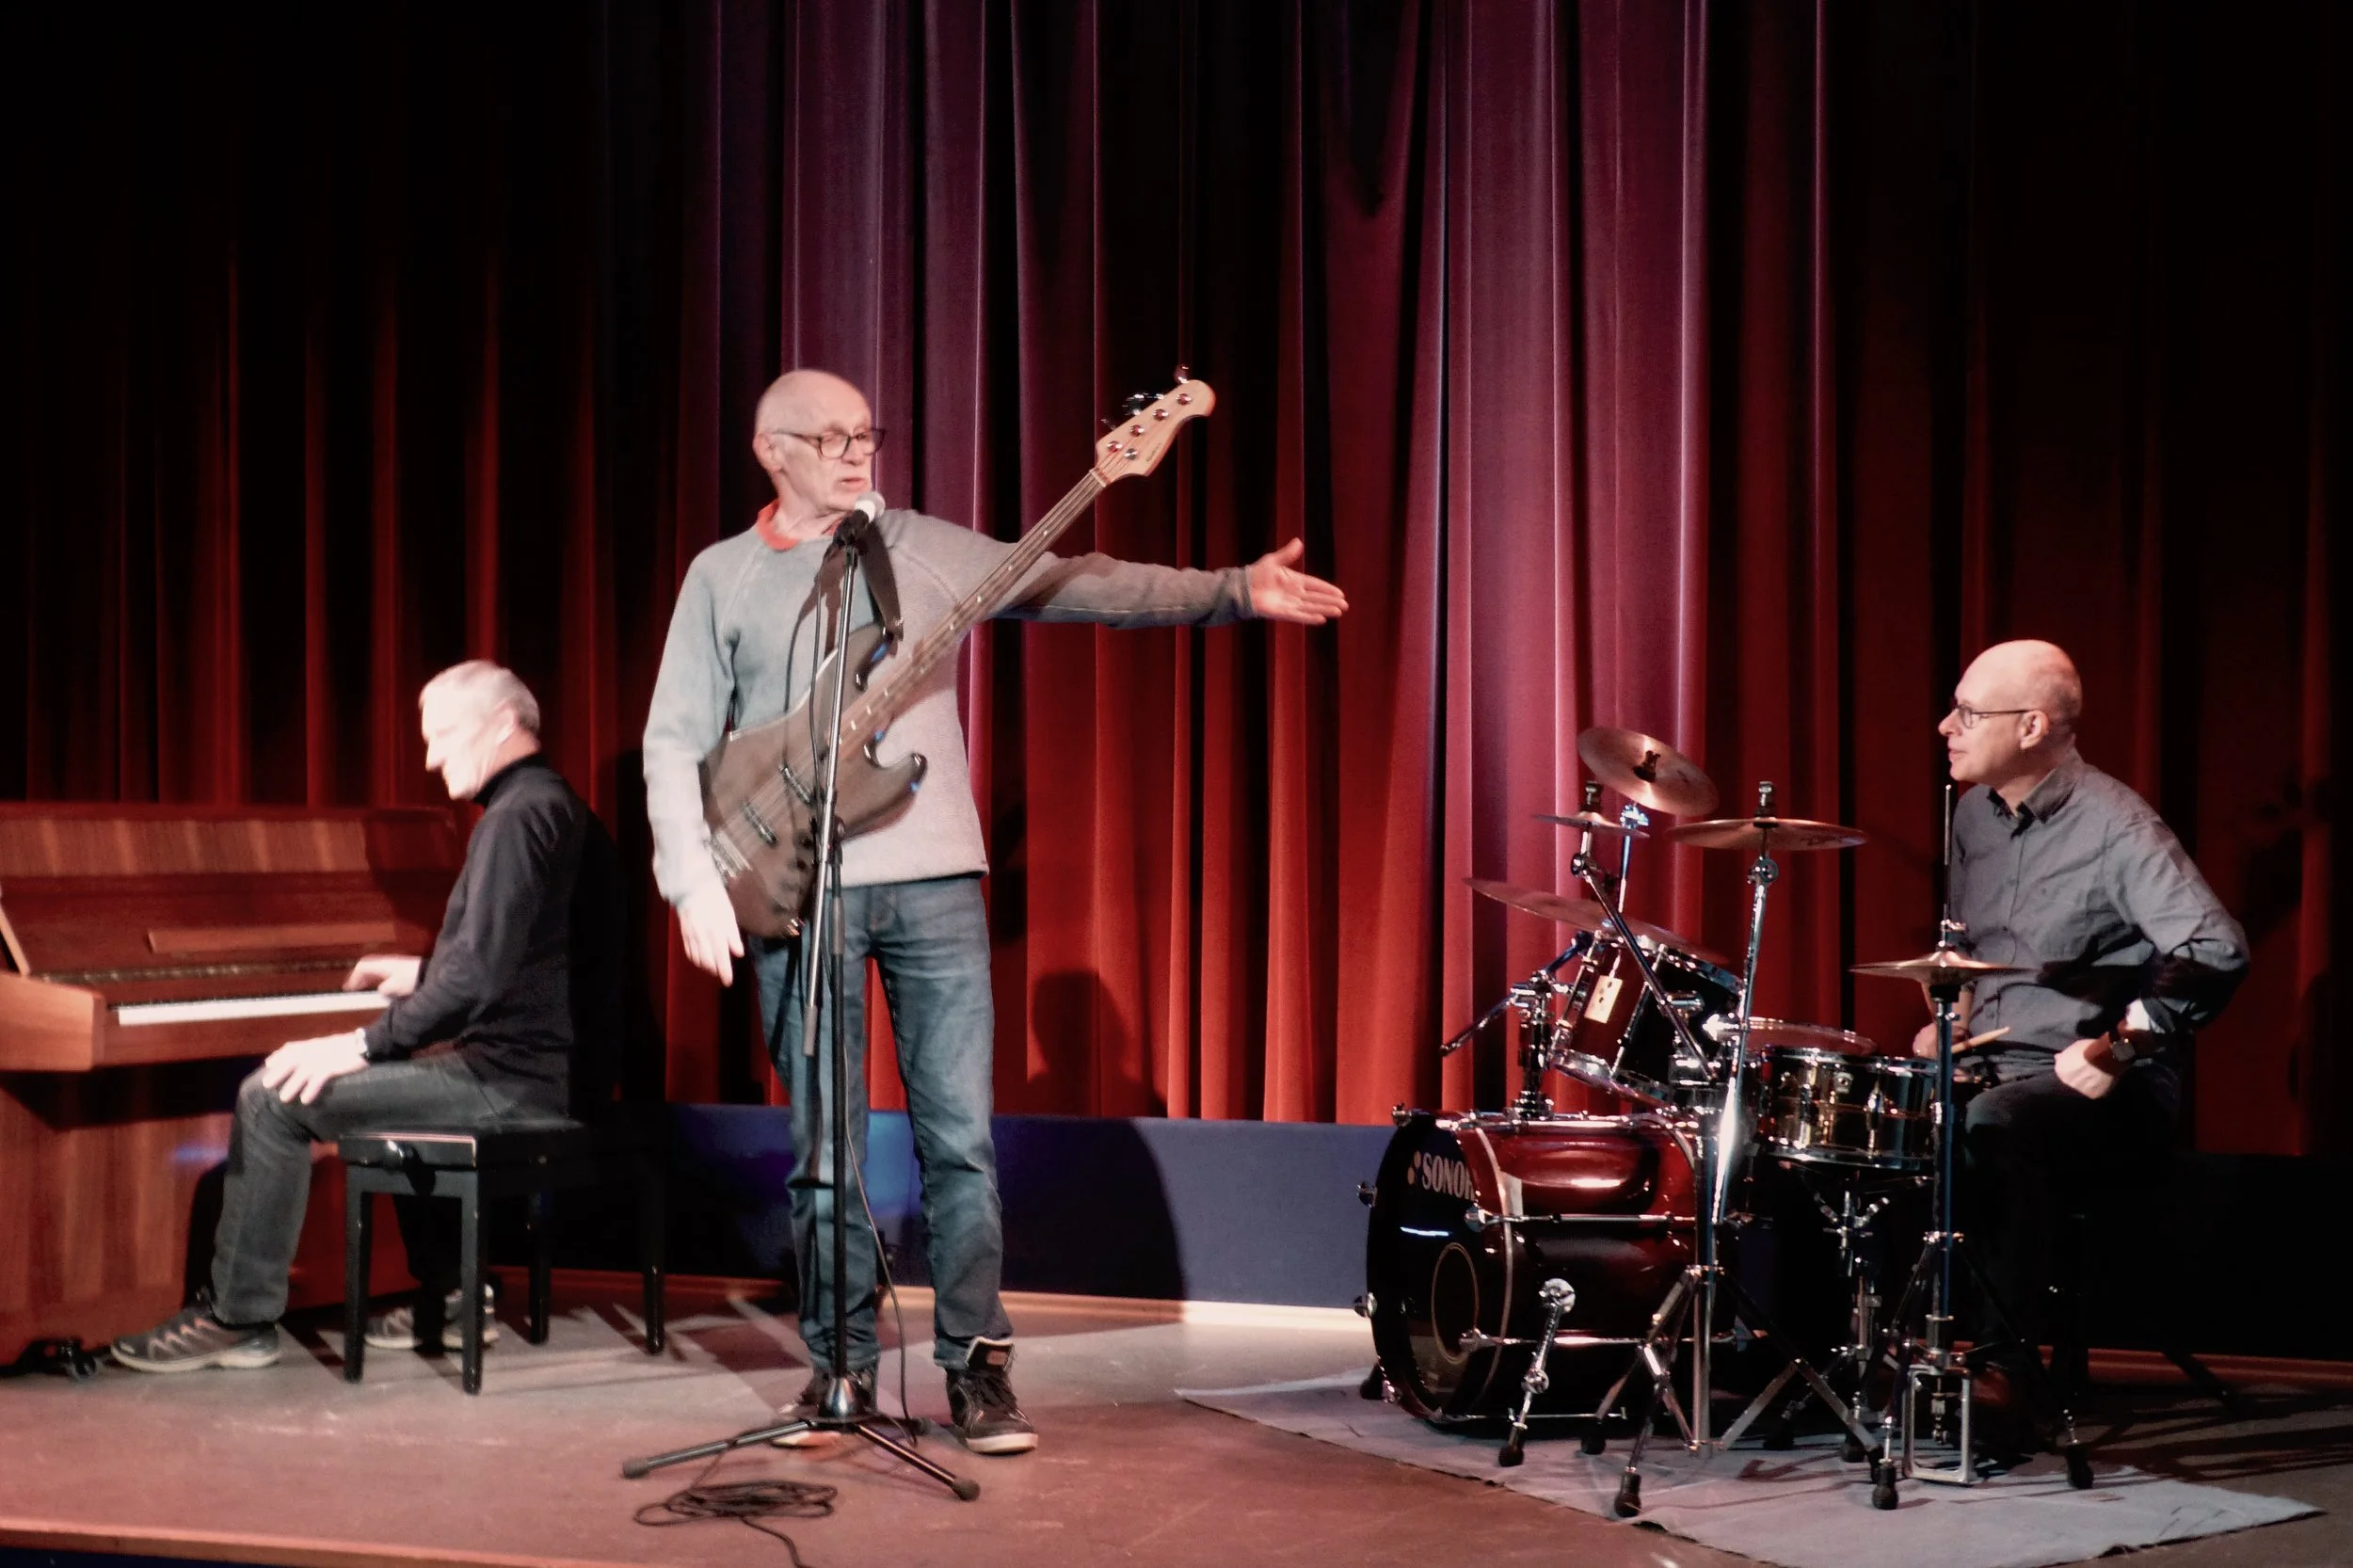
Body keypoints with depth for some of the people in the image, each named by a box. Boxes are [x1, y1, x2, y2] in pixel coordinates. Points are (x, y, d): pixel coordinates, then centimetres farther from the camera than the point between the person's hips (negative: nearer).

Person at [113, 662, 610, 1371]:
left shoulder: (518, 816, -16)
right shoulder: (558, 806, 16)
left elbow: (479, 975, -25)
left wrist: (364, 1044, -20)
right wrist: (423, 973, 34)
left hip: (512, 1075, -11)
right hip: (550, 1066, 11)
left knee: (274, 1099, -8)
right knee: (402, 1082, 37)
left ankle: (239, 1317, 0)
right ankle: (446, 1295, 32)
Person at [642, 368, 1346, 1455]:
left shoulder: (927, 549, 9)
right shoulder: (722, 576, 8)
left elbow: (1084, 585, 2)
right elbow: (675, 739, 5)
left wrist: (1235, 591, -9)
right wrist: (694, 880, -7)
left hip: (932, 876, 0)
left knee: (959, 1132, -2)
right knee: (823, 1149, 5)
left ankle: (976, 1365, 6)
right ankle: (840, 1367, 16)